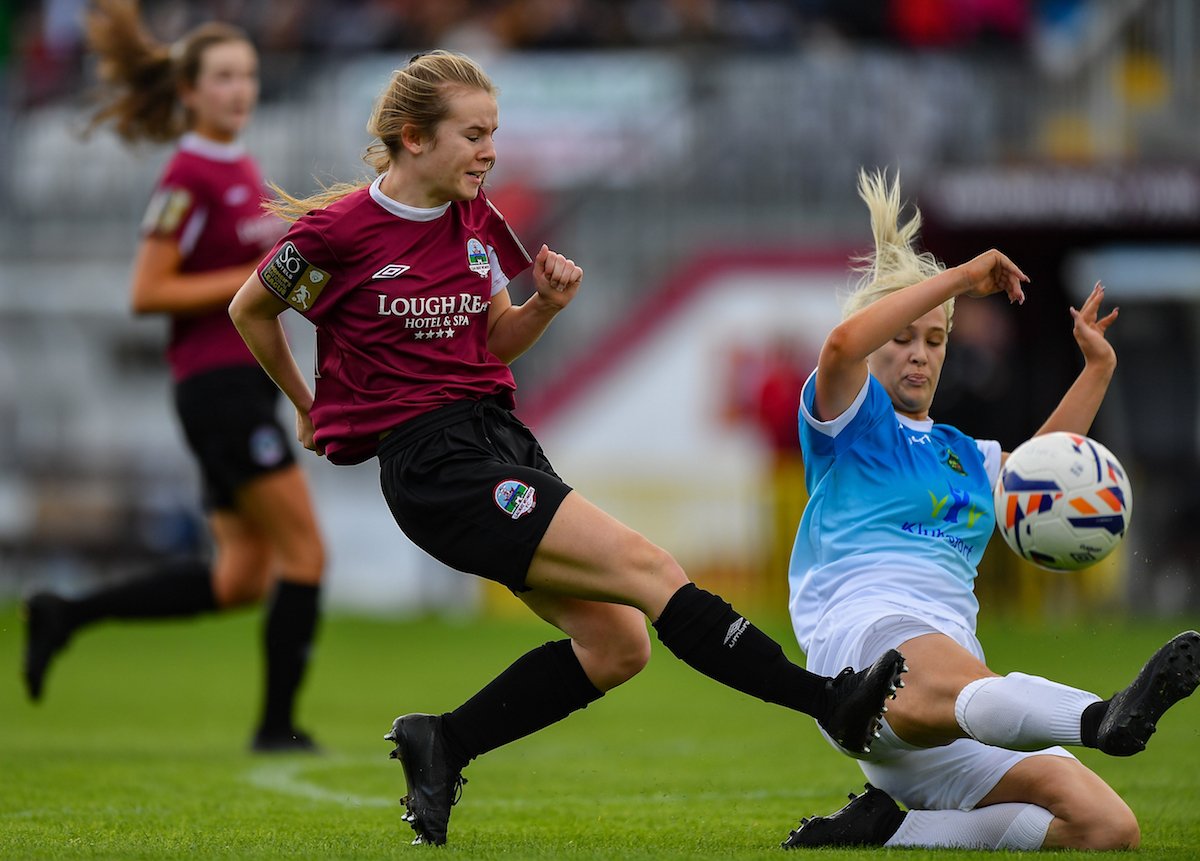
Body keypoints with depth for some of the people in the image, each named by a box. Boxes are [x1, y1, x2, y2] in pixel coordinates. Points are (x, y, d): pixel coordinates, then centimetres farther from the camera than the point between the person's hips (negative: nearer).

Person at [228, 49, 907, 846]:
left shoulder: (475, 219, 9)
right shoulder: (339, 231, -10)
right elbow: (250, 311, 7)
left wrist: (545, 303, -1)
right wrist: (310, 409, 18)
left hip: (499, 437, 8)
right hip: (434, 463, -8)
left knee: (616, 644, -2)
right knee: (647, 569, -18)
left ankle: (442, 746, 12)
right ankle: (835, 702, -22)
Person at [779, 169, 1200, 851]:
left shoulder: (959, 454, 32)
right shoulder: (852, 420, 11)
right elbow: (842, 344, -11)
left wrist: (1098, 369, 42)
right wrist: (959, 278, -6)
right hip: (867, 630, -8)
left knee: (1109, 826, -13)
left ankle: (886, 828, -14)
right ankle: (1104, 717, -79)